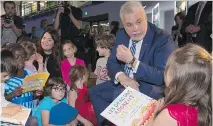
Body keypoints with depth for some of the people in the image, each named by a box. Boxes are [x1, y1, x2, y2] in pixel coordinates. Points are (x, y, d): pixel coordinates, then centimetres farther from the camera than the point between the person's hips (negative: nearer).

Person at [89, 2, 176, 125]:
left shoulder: (163, 38, -19)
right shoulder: (121, 35, 1)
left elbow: (163, 77, -25)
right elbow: (111, 62, 4)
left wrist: (131, 60, -33)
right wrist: (121, 76, -21)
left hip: (149, 88, -6)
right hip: (124, 83, 7)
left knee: (120, 95, -31)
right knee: (95, 91, 0)